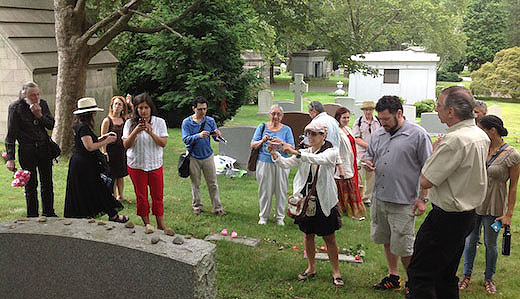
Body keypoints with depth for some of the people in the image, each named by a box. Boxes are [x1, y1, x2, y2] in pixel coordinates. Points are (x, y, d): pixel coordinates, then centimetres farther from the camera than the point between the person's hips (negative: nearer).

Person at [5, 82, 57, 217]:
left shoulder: (42, 104, 4)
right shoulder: (15, 107, -8)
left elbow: (51, 125, 6)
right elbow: (11, 134, -9)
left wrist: (40, 115, -13)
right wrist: (10, 158, -13)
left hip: (44, 148, 4)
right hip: (27, 151, -4)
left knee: (47, 183, 10)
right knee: (31, 184, 2)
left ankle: (48, 213, 24)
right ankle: (32, 215, 14)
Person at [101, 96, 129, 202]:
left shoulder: (125, 120, 7)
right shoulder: (107, 121, -7)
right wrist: (105, 153, -14)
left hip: (122, 151, 5)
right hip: (111, 151, -5)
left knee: (121, 175, 14)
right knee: (112, 177, 2)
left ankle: (121, 196, 26)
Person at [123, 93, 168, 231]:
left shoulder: (159, 122, -1)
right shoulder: (130, 123, -1)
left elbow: (163, 143, -8)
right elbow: (126, 145, -6)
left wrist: (151, 132, -22)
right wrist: (135, 132, -21)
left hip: (155, 165, 0)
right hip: (136, 165, 0)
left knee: (158, 196, 5)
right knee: (141, 196, 6)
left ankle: (161, 225, 14)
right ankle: (146, 224, 20)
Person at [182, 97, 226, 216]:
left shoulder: (210, 121, 1)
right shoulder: (187, 122, -6)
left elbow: (217, 138, 0)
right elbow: (186, 139, -16)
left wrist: (217, 135, -24)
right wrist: (199, 136, -32)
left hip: (208, 156, 2)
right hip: (193, 157, -1)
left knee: (213, 183, 4)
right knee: (195, 184, 10)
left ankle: (217, 207, 12)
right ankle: (197, 206, 25)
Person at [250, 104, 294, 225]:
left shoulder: (286, 129, 6)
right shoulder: (262, 127, 8)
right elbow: (252, 145, 5)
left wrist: (281, 142, -18)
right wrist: (262, 141, -14)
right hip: (264, 163, 0)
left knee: (281, 191, 4)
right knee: (264, 190, 4)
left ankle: (280, 217, 18)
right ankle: (263, 216, 19)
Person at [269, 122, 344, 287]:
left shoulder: (331, 152, -8)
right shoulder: (303, 153, 8)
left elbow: (318, 159, -30)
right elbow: (286, 163, -7)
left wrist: (295, 152, -40)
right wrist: (275, 154, -28)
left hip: (324, 201, -4)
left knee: (329, 238, 4)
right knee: (308, 235, 15)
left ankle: (336, 272, 19)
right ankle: (311, 268, 32)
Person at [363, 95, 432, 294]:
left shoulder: (418, 135, -9)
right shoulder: (377, 134, 9)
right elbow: (369, 155, 23)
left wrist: (422, 198, -11)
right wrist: (367, 163, -2)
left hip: (403, 202, -6)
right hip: (379, 198, 6)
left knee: (403, 248, 0)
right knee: (387, 241, 17)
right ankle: (393, 277, 34)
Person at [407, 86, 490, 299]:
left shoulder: (455, 140, -24)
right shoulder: (481, 135, 7)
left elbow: (425, 181, -21)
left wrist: (435, 151, -7)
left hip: (447, 217, -10)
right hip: (469, 214, 10)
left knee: (419, 275, -3)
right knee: (446, 275, 20)